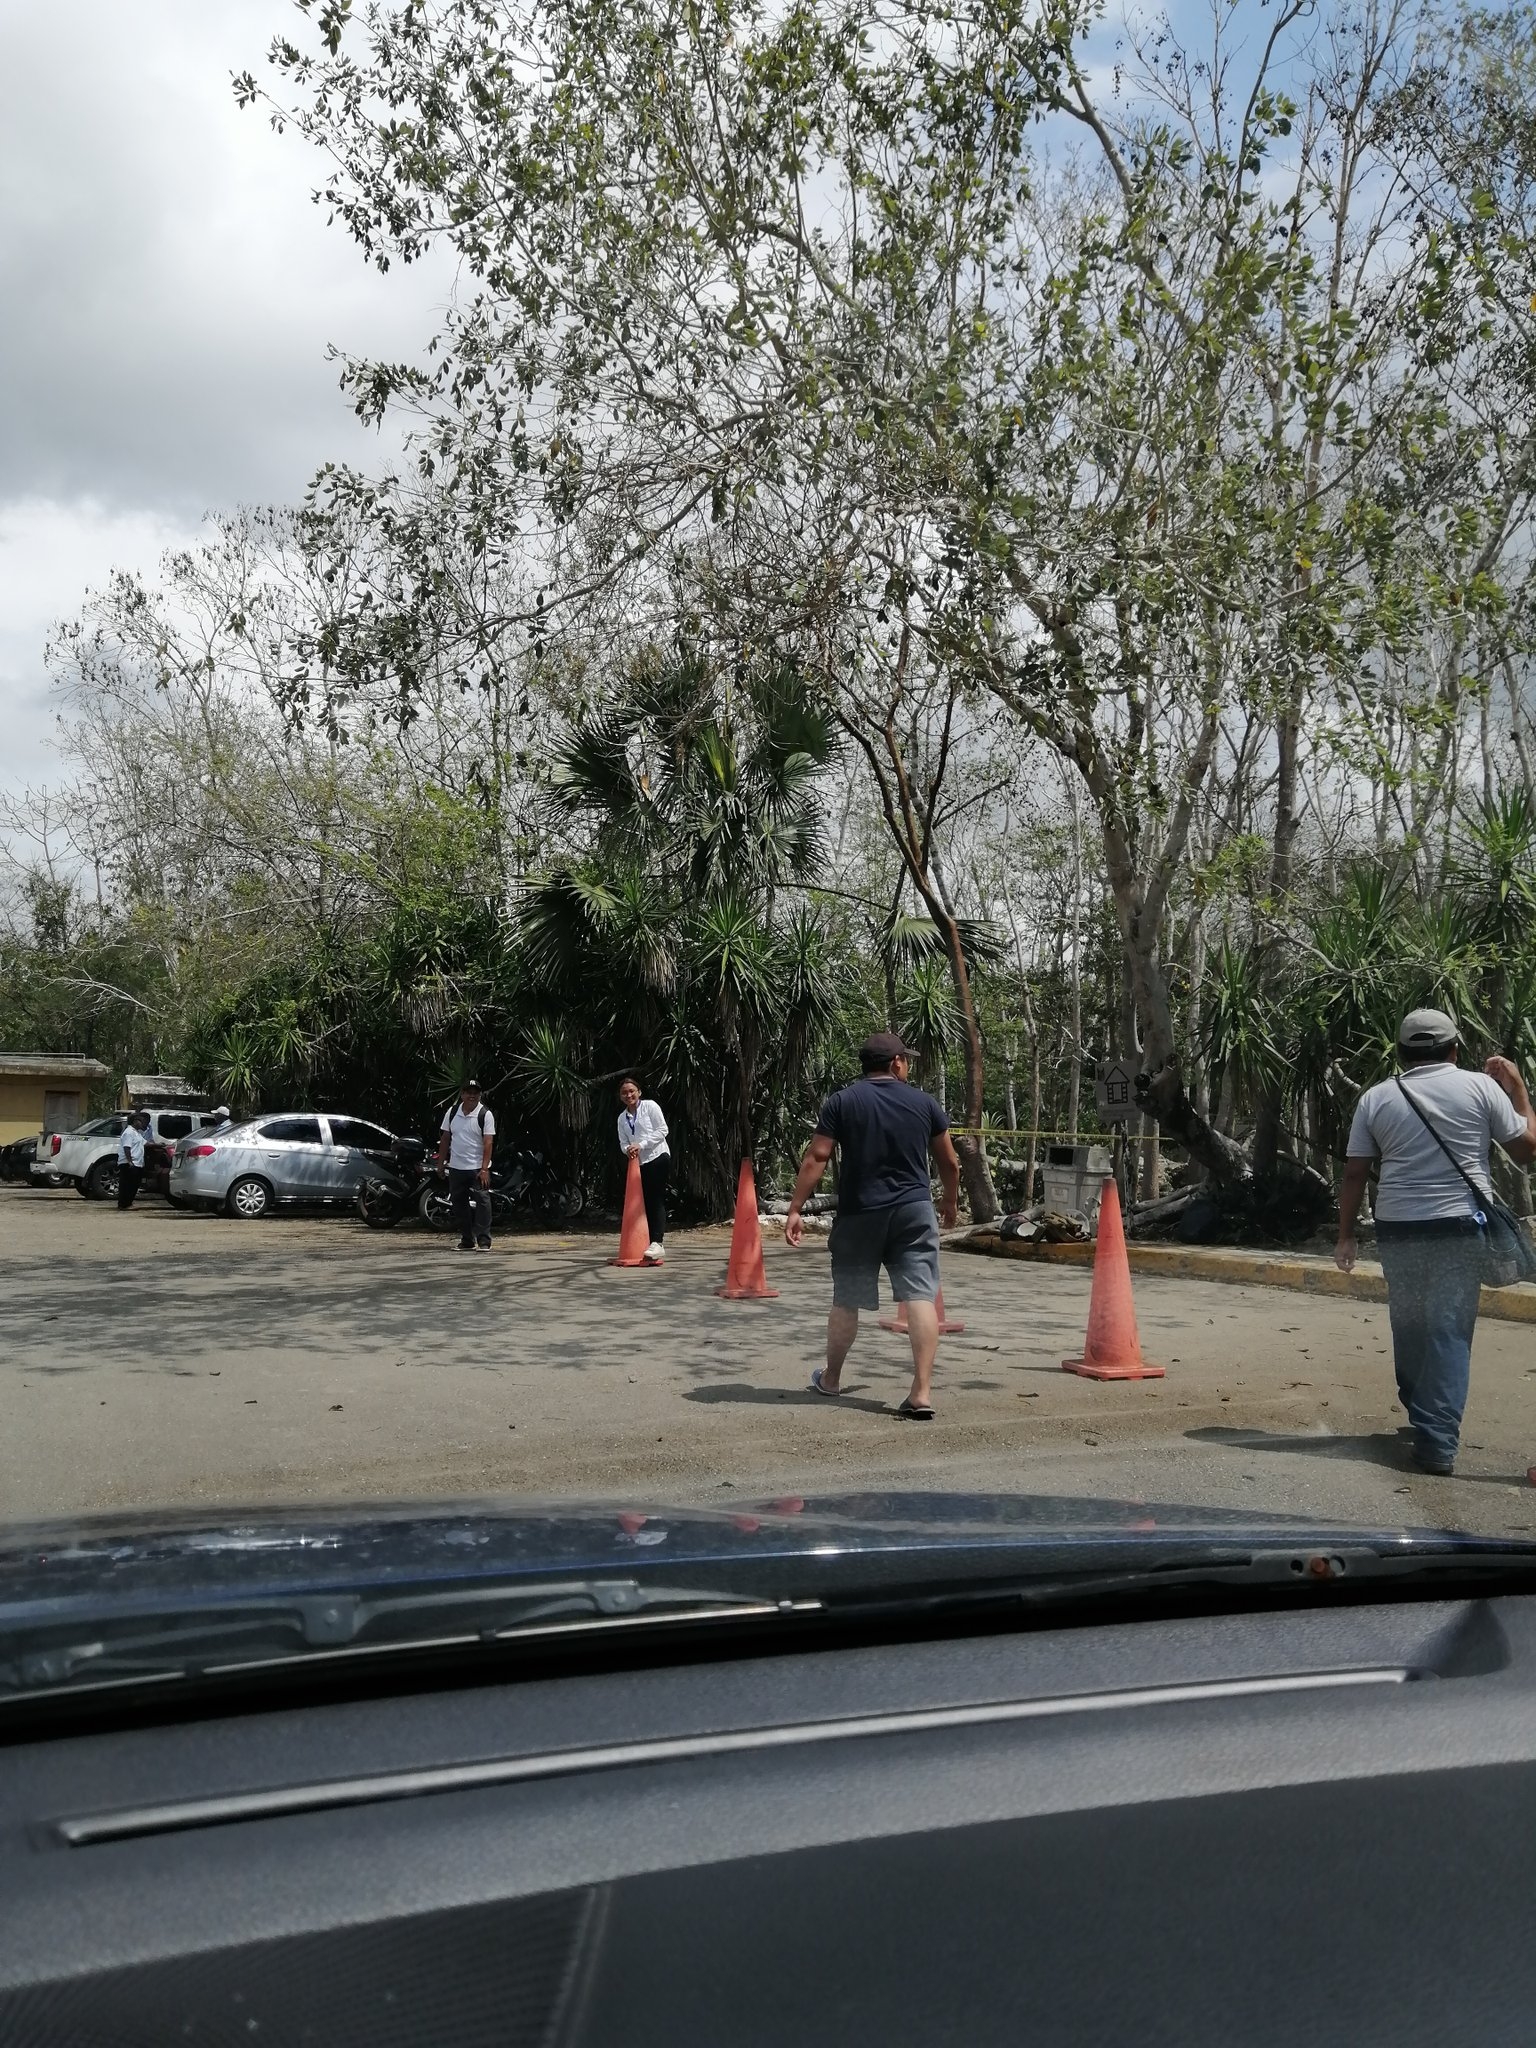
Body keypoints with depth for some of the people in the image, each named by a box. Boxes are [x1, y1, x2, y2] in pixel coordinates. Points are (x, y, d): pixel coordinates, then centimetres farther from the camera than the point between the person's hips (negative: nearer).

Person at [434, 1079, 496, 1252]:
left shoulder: (485, 1115, -7)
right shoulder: (452, 1112, 6)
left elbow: (488, 1142, -12)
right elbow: (445, 1138, 13)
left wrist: (484, 1169, -19)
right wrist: (440, 1163, 12)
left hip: (478, 1168, -5)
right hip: (456, 1168, 5)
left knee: (482, 1202, -10)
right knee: (459, 1205, 9)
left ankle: (484, 1241, -8)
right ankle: (467, 1241, 18)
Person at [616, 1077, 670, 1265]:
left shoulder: (650, 1106, -1)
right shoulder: (622, 1118, 14)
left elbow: (662, 1131, -7)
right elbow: (623, 1142, 12)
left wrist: (641, 1145, -14)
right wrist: (628, 1149, -12)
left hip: (658, 1158, -6)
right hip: (638, 1163, 6)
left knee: (657, 1200, -12)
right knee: (645, 1202, 5)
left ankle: (658, 1243, -19)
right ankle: (646, 1242, 8)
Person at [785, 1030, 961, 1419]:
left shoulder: (841, 1102, 0)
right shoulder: (924, 1103, 5)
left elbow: (816, 1158, -7)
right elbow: (949, 1163, 12)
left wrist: (795, 1209, -5)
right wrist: (950, 1205, 28)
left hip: (859, 1214, 0)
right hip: (914, 1211, 0)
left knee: (846, 1300, 13)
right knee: (921, 1297, -3)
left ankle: (830, 1379, 30)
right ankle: (922, 1393, -10)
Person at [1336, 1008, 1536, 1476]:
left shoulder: (1377, 1098, 4)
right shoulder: (1482, 1087, -1)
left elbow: (1354, 1173, 3)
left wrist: (1346, 1236, 10)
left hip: (1398, 1227, 2)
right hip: (1460, 1226, -2)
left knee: (1408, 1327, 16)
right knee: (1450, 1331, 0)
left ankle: (1421, 1417, 29)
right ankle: (1436, 1442, -5)